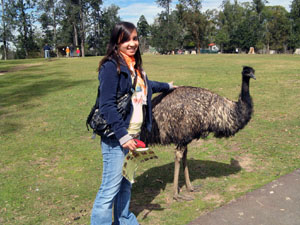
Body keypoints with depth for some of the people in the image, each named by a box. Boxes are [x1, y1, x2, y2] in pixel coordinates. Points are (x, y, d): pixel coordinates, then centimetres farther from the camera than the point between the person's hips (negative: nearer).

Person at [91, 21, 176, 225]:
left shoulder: (135, 66, 12)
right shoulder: (111, 66, -14)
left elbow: (145, 86, 33)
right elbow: (107, 106, -20)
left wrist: (167, 86, 47)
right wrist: (123, 136, -22)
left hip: (133, 135, 8)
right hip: (116, 137, -8)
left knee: (126, 183, 20)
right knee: (111, 188, -4)